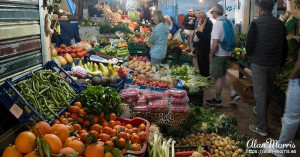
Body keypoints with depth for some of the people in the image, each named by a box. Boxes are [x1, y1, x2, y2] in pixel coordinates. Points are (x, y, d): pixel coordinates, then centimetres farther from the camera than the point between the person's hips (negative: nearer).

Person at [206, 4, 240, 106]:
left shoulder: (217, 24, -19)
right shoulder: (229, 22, 6)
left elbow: (215, 43, -23)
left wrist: (211, 54, -10)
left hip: (219, 55, -8)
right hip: (227, 53, 8)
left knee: (219, 77, 3)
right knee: (223, 75, 22)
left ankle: (217, 100, 17)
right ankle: (233, 94, 17)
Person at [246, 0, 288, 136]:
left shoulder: (256, 23, -12)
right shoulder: (280, 24, 3)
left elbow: (249, 44, -12)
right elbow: (285, 46, 8)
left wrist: (249, 57, 7)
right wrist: (281, 62, 19)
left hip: (259, 63, -5)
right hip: (275, 63, 5)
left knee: (260, 93, -2)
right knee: (268, 89, 23)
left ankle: (261, 128, 2)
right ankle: (261, 110, 47)